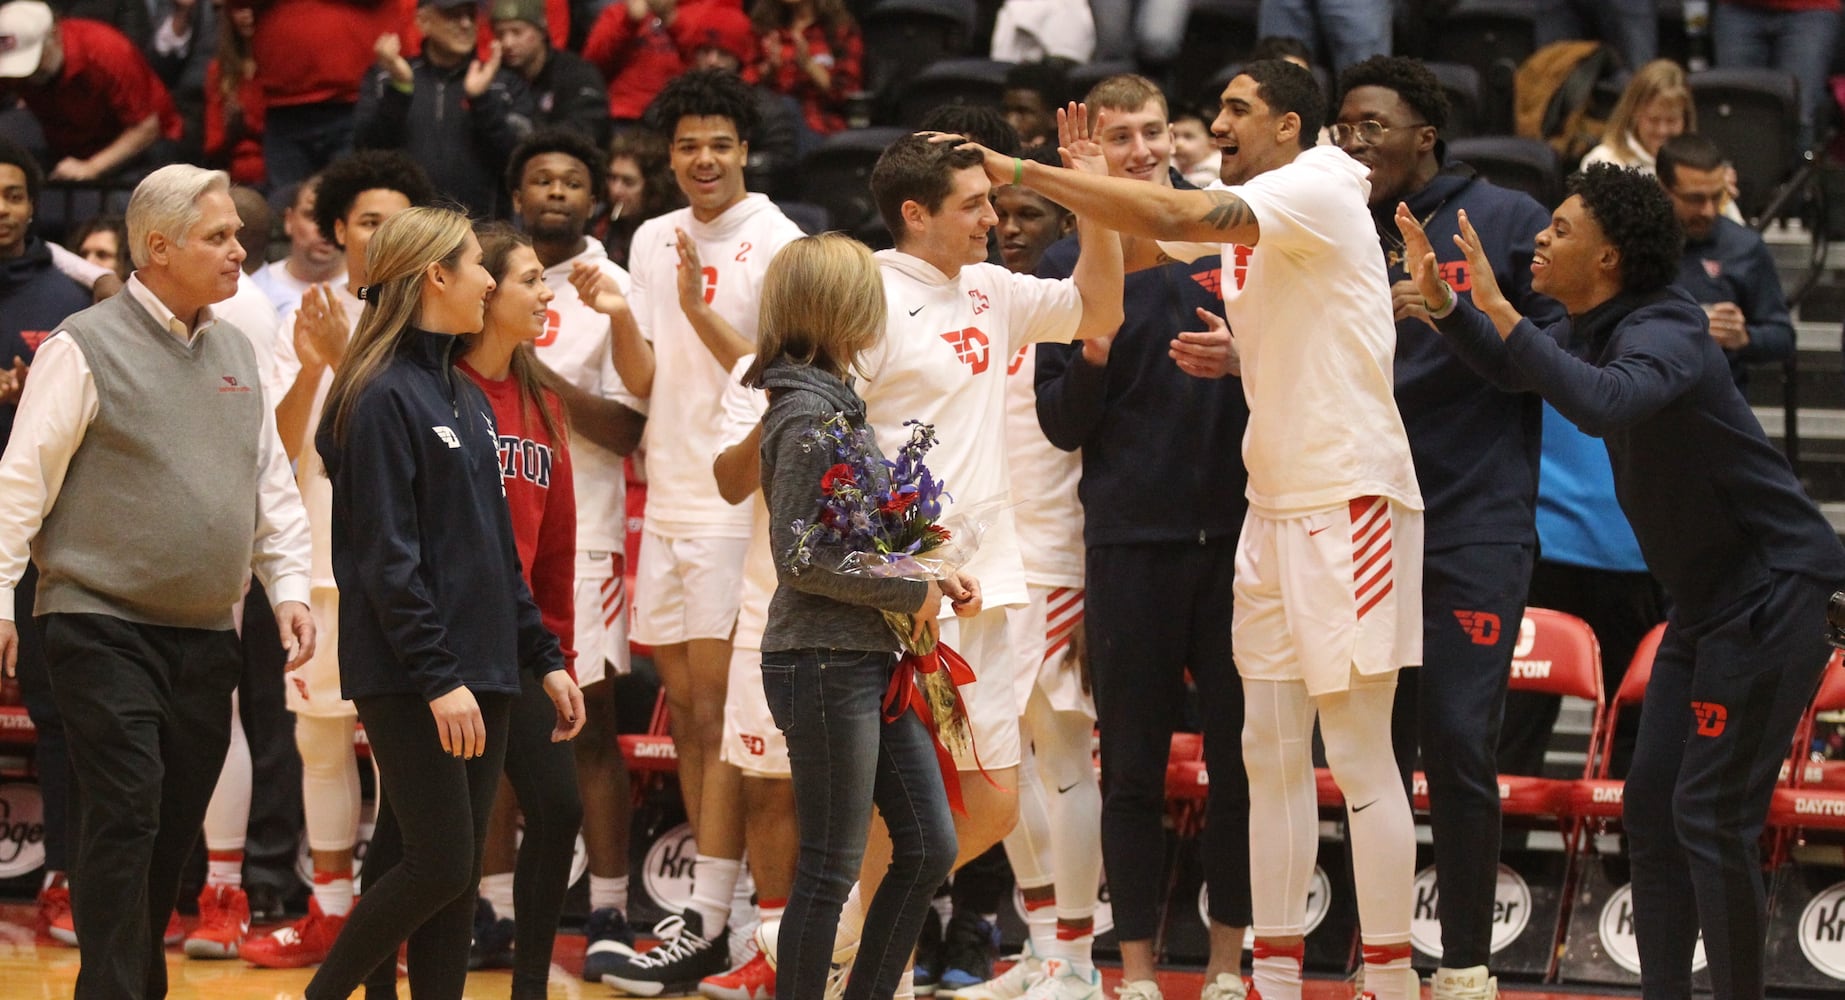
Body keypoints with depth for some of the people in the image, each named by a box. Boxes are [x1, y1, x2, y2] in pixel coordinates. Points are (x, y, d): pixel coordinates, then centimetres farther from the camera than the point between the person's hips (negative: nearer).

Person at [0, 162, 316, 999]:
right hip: (104, 627, -6)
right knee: (127, 813, -14)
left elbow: (273, 484, 19)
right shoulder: (86, 347, -6)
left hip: (206, 637, 6)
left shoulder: (235, 354, 14)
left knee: (175, 832, 8)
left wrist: (289, 588, 8)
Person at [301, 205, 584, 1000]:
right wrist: (437, 679, -21)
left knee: (462, 876, 5)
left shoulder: (465, 397, 16)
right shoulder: (383, 397, -11)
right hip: (409, 684, -8)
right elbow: (386, 557, -16)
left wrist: (543, 658, 15)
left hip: (482, 674, 8)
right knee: (440, 865, -10)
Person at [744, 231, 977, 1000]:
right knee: (830, 868, -3)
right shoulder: (808, 414, -15)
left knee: (929, 848, 12)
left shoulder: (839, 403, 13)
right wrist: (913, 594, -14)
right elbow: (802, 558, -20)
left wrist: (934, 577, 6)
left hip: (874, 660, 9)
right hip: (825, 665, -9)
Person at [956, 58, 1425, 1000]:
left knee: (1358, 756, -6)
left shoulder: (1318, 191, -13)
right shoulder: (1246, 218, 14)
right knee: (1271, 752, 8)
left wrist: (1021, 170, -25)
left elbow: (1179, 218, -26)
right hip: (1275, 500, 9)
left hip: (1352, 498, -9)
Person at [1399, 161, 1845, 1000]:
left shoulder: (1664, 334, -22)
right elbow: (1515, 371, 26)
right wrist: (1439, 298, 10)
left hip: (1769, 598, -10)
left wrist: (1499, 310, -38)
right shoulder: (1593, 331, 6)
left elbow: (1604, 403, -43)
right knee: (1651, 807, 9)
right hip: (1705, 601, 10)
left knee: (1711, 818, -12)